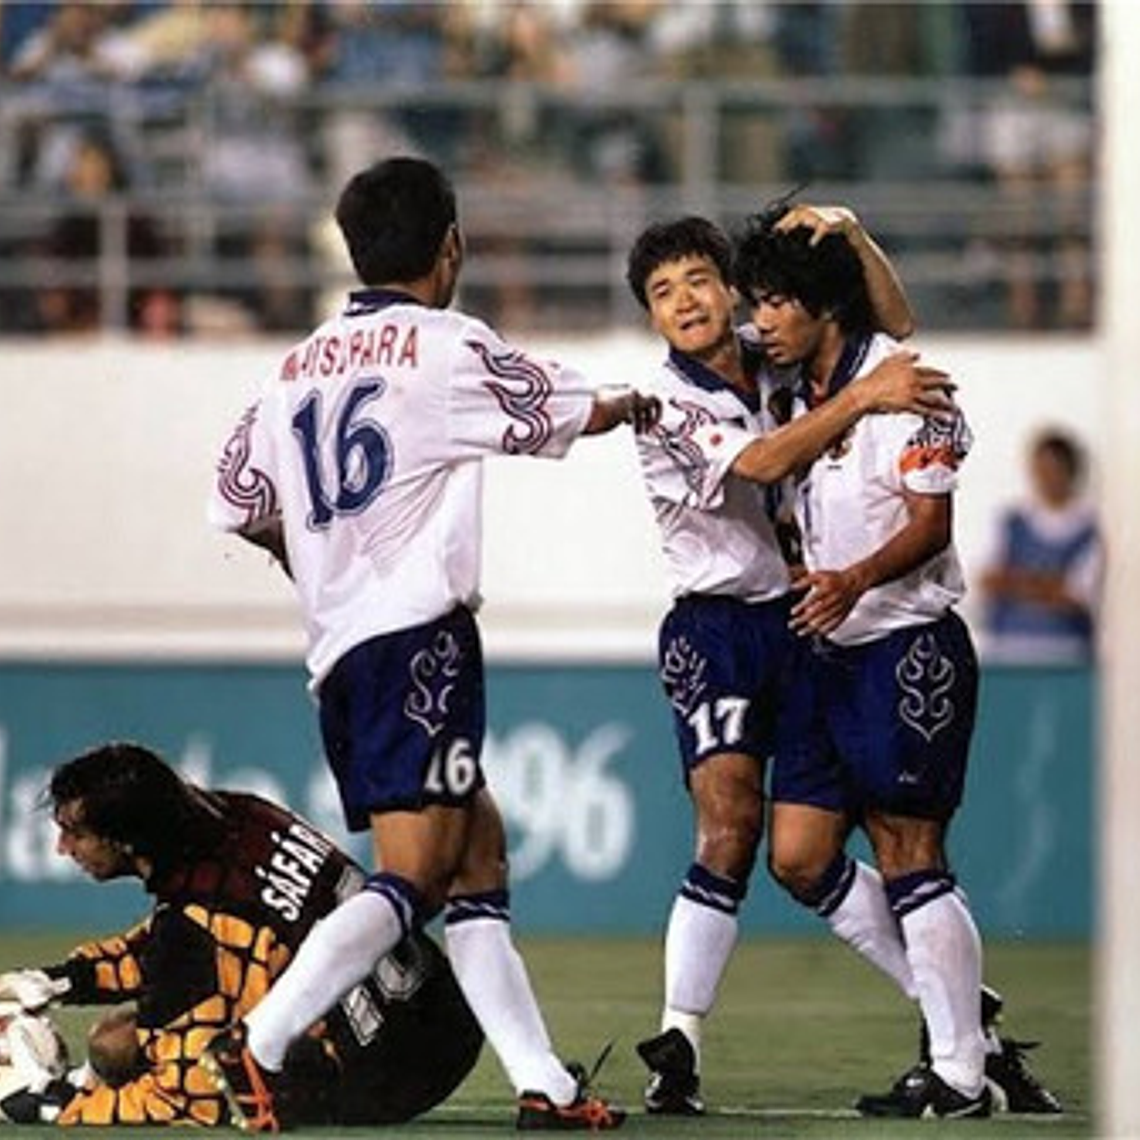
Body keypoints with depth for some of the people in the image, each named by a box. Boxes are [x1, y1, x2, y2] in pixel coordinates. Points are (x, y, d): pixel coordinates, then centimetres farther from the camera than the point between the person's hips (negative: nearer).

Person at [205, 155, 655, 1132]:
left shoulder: (300, 366, 14)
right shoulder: (451, 347, -4)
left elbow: (237, 508, 17)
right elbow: (573, 413, 12)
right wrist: (632, 405, 35)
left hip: (338, 648, 8)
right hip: (418, 637, -8)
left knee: (477, 854, 11)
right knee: (413, 878, -11)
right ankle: (259, 1044, -22)